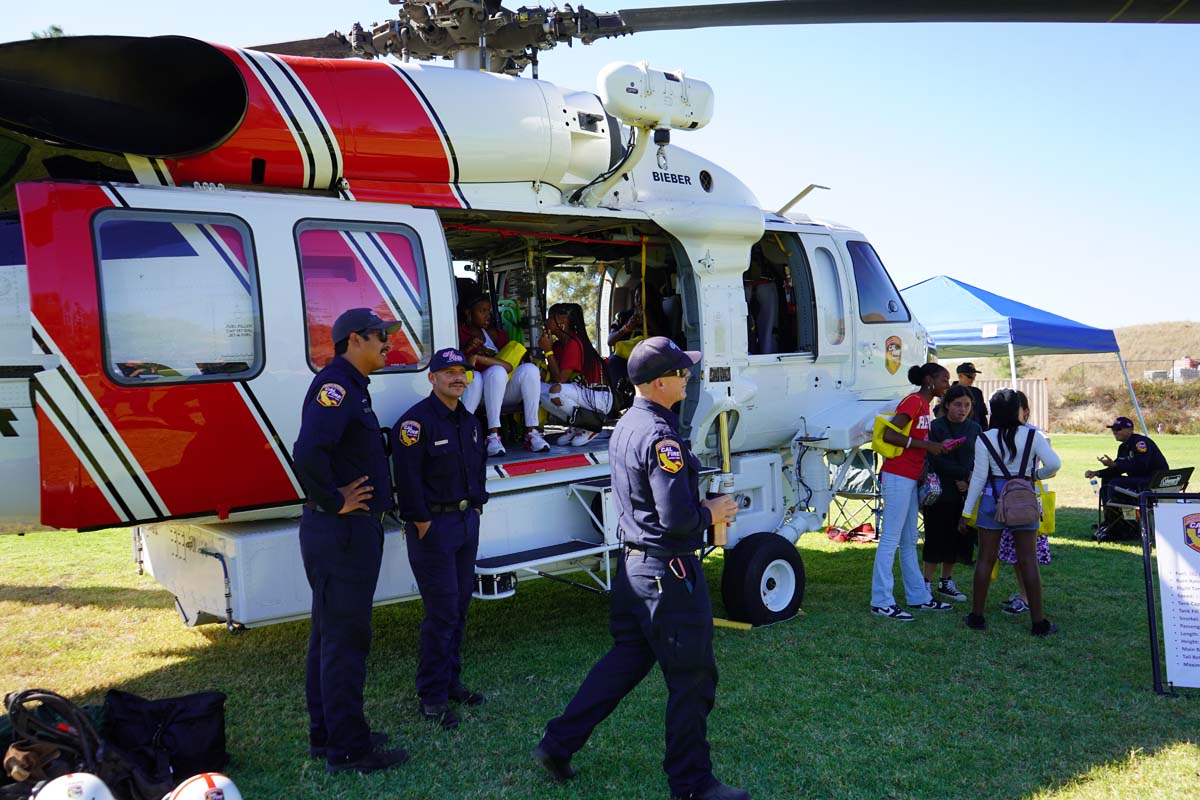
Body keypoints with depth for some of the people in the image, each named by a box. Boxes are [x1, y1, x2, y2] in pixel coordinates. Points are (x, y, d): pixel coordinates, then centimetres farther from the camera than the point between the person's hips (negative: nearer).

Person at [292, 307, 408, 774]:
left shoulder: (351, 388, 15)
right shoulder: (335, 385, -17)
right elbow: (308, 452, -32)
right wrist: (333, 501, -21)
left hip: (348, 531, 11)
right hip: (342, 532, -11)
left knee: (331, 635, 17)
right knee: (345, 639, -2)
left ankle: (327, 734, 30)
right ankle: (348, 750, 9)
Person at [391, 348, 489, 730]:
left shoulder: (469, 421, 12)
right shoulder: (416, 421, -14)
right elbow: (408, 479, -18)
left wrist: (477, 505, 15)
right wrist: (422, 523, -17)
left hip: (467, 522, 8)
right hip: (434, 525, -8)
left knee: (459, 607, 14)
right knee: (441, 612, -6)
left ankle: (451, 682, 27)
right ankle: (432, 696, 6)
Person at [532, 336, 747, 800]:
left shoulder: (626, 426, 10)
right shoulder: (660, 435, -22)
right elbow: (677, 517, -27)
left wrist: (702, 510, 13)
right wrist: (711, 514, -8)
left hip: (633, 565, 9)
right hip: (668, 572, -9)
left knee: (626, 659, 20)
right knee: (691, 678, 5)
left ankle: (558, 744, 24)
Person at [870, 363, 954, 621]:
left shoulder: (924, 405, 16)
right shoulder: (913, 401, -12)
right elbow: (888, 435, -21)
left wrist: (938, 446, 7)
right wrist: (926, 445, -18)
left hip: (911, 478, 10)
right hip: (898, 476, -10)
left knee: (909, 541, 15)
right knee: (890, 539, -7)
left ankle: (918, 597, 23)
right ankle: (881, 602, -3)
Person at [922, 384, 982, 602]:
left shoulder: (975, 429, 10)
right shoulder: (935, 427, -5)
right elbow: (936, 461, -13)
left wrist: (967, 482, -10)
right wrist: (965, 474, -15)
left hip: (965, 493, 5)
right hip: (940, 492, -5)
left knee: (956, 538, 10)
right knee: (936, 537, -1)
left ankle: (946, 583, 22)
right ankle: (927, 583, 8)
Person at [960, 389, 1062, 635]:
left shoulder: (985, 439, -5)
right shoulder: (1033, 435, -3)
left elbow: (979, 477, -5)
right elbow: (1054, 463, -15)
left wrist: (966, 512, 0)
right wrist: (1037, 475, 7)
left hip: (993, 499, 0)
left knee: (985, 559, 6)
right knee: (1028, 560, 5)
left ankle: (977, 615, 11)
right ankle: (1039, 622, 9)